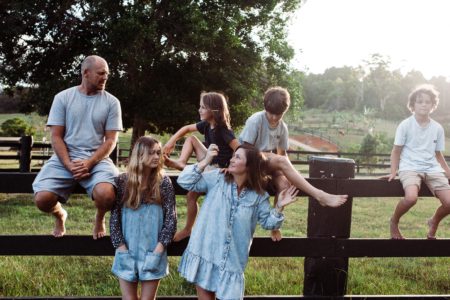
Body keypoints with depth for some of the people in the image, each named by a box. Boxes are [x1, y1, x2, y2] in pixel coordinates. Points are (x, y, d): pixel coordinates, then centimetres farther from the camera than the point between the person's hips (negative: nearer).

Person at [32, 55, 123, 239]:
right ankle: (60, 215, 17)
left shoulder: (111, 102, 4)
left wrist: (88, 163, -15)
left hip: (97, 159, -1)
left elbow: (110, 140, 0)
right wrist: (70, 165, -14)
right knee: (42, 199, -22)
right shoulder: (63, 98, 4)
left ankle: (99, 219, 7)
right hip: (64, 158, 1)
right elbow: (56, 137, 0)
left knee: (106, 195, -32)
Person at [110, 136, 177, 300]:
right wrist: (122, 248, -8)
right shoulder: (123, 181, 0)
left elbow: (171, 218, -2)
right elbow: (114, 217, 0)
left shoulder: (164, 182, -1)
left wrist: (159, 249, -11)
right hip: (127, 251, 1)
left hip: (153, 251, 0)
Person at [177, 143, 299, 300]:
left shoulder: (258, 195, -1)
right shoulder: (217, 178, -3)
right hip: (204, 251, 0)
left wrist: (279, 207, -12)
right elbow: (184, 182, -7)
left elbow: (268, 222, 5)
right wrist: (205, 161, -15)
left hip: (232, 259, 0)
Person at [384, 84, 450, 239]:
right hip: (410, 167, -4)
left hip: (432, 168, 4)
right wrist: (393, 172, -6)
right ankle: (394, 222, -2)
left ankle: (434, 222, 23)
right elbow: (396, 151, 3)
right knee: (411, 198, -34)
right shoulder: (405, 125, -3)